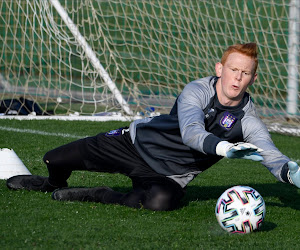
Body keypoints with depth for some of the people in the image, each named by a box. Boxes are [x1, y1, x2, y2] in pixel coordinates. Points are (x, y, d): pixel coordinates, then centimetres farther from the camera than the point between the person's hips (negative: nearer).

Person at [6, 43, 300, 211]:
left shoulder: (248, 121, -11)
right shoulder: (196, 91, -18)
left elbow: (271, 154, -23)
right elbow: (191, 132, -35)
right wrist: (224, 147, -54)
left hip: (169, 175, 1)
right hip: (137, 143, 0)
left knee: (161, 201, -38)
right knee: (55, 159, -6)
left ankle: (98, 196, -12)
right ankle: (54, 184, 34)